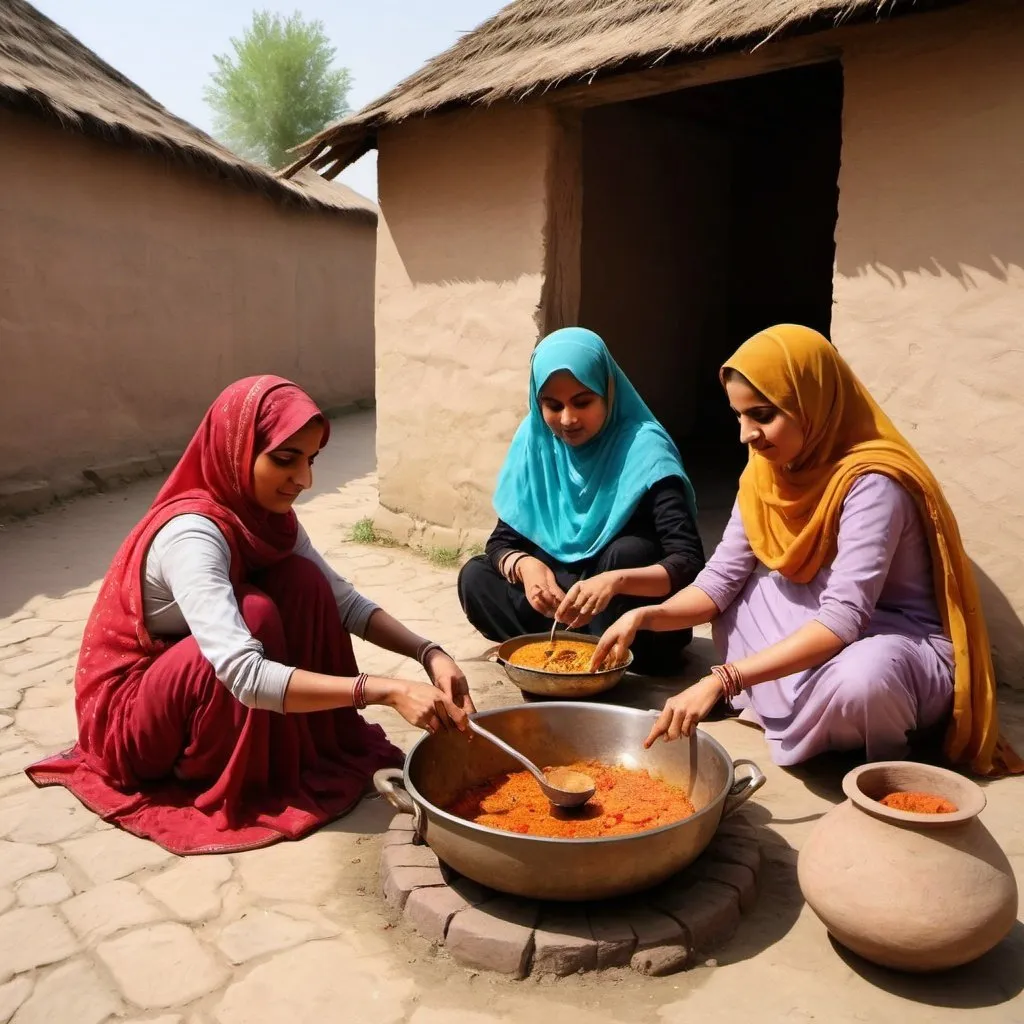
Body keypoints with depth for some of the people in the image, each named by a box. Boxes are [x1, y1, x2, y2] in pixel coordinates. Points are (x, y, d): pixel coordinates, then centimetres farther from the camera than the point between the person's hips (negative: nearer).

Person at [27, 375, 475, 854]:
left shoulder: (265, 514, -7)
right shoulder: (192, 533, -32)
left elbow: (342, 601, -5)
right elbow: (245, 674, -42)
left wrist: (429, 653, -21)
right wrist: (386, 690, -46)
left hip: (202, 685, 7)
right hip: (127, 712, -7)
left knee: (304, 581, -13)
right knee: (255, 614, -31)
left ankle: (317, 745, 0)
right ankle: (220, 784, -8)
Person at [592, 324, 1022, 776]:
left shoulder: (870, 484, -27)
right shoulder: (766, 471, -4)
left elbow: (843, 618, -35)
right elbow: (721, 579, -4)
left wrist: (722, 680, -41)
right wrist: (647, 616, -23)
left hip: (910, 648, -7)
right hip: (826, 634, 7)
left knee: (855, 680, -38)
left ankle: (886, 753, -5)